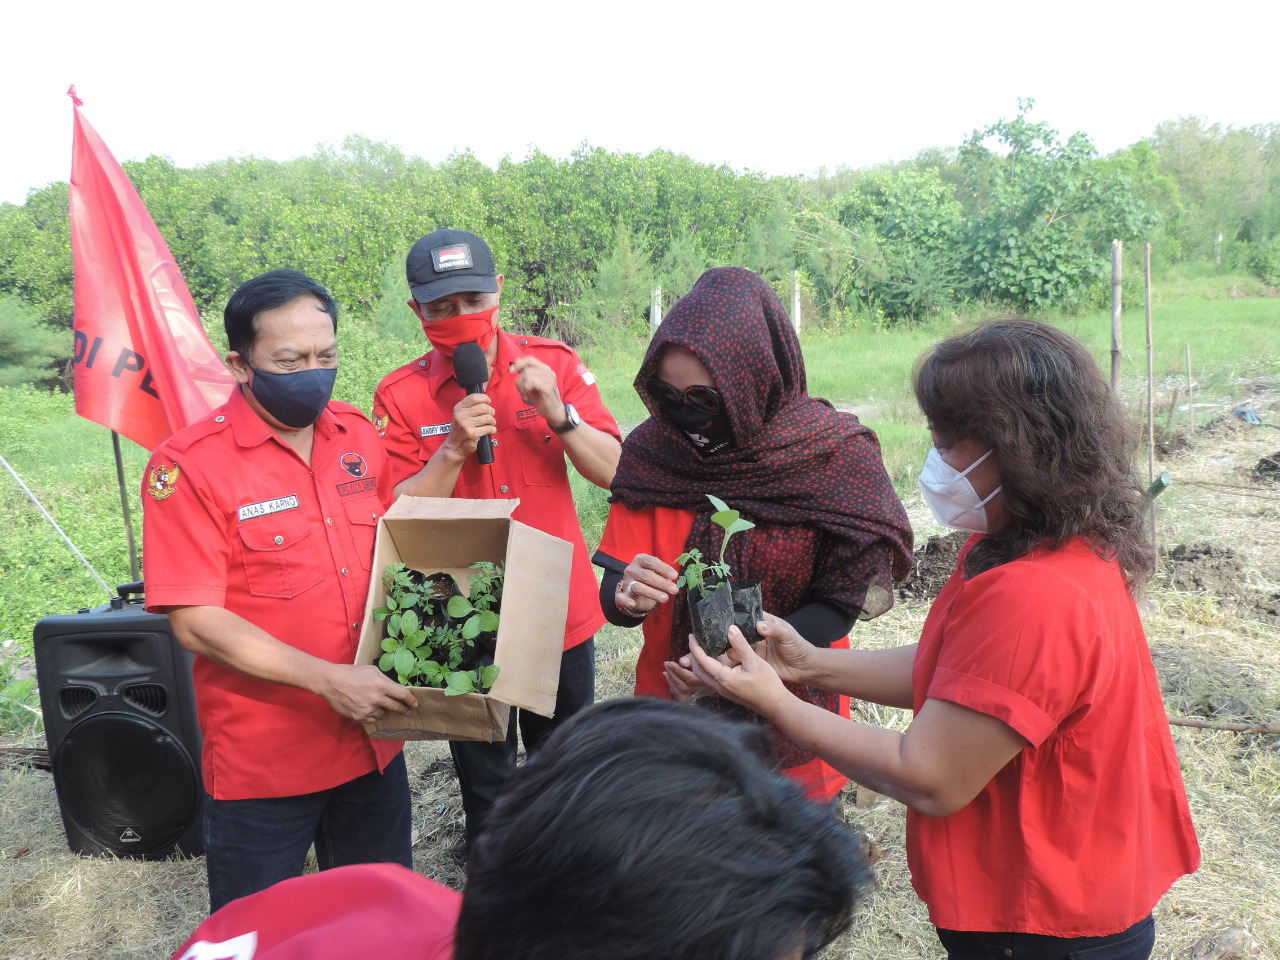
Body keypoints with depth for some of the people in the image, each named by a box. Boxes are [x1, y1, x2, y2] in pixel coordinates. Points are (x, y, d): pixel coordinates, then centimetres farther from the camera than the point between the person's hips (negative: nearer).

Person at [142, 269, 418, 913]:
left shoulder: (357, 433, 2)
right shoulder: (188, 466, -15)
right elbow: (195, 621, -18)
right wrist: (326, 678, -23)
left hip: (372, 740, 5)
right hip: (262, 759, -5)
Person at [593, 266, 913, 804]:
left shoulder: (837, 456, -15)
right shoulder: (652, 450, -8)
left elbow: (840, 603, -12)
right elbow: (613, 594, -6)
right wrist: (628, 596, -30)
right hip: (674, 699, 2)